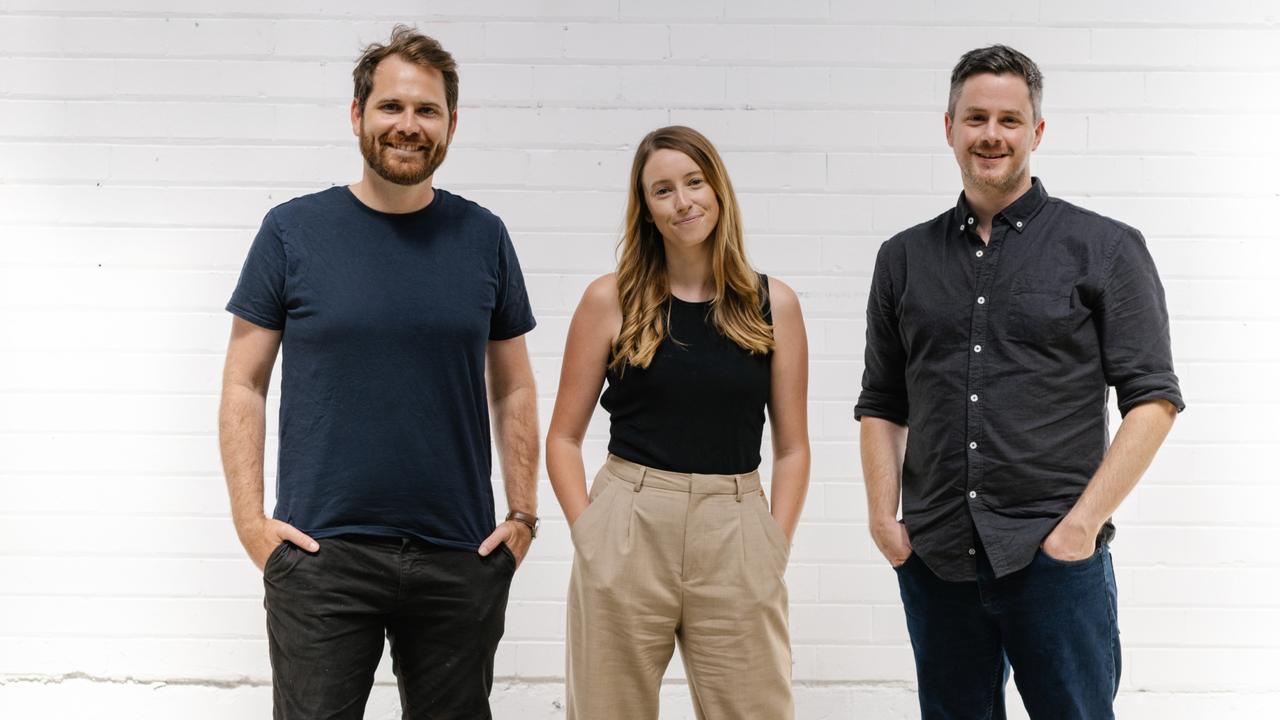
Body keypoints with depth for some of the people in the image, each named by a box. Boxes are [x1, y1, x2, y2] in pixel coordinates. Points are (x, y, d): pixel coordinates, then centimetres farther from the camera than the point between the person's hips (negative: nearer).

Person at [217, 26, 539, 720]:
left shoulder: (483, 237, 5)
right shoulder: (293, 231, 0)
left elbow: (513, 389, 11)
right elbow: (244, 384, 2)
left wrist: (523, 514, 4)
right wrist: (249, 517, -6)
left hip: (461, 558, 2)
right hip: (322, 553, -2)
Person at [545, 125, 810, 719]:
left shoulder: (773, 304, 5)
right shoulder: (610, 300, 1)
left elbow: (792, 447, 8)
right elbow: (564, 437, 5)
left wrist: (775, 547, -1)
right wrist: (589, 534, -6)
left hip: (736, 538, 1)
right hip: (627, 531, -1)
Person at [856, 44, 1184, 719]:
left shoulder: (1105, 248, 1)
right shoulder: (904, 258, 11)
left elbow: (1152, 399, -3)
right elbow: (881, 405, 14)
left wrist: (1084, 522, -12)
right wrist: (883, 516, 1)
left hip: (1055, 557, -3)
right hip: (935, 558, 3)